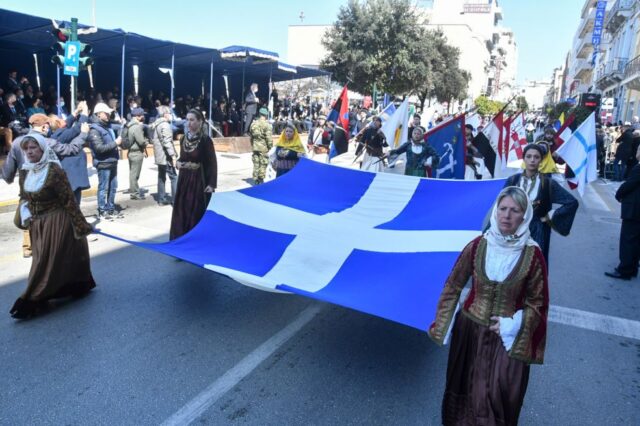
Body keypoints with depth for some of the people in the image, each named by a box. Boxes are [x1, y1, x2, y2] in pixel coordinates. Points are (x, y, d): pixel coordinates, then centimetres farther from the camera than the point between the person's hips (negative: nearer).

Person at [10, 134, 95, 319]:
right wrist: (25, 217, -1)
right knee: (42, 260, 15)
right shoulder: (25, 172, 4)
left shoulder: (54, 170, -17)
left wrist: (79, 225, -16)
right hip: (37, 224, 8)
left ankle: (31, 302, 5)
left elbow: (68, 199, -16)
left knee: (49, 261, -2)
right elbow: (24, 197, 16)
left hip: (56, 222, -8)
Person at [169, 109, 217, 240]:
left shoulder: (205, 140, -12)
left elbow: (212, 163, -11)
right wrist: (178, 162, -5)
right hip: (184, 180, 6)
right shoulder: (183, 138, 7)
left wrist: (212, 184, -17)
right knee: (181, 211, 8)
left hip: (199, 180, -6)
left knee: (198, 212, 0)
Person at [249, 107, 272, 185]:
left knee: (256, 164, 12)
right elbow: (268, 137, -15)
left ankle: (255, 180, 16)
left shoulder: (253, 123, 8)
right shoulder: (266, 124, -12)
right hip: (263, 148, -6)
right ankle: (261, 179, 5)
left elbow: (251, 136, 14)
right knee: (263, 164, 3)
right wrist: (270, 146, -4)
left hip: (255, 147, 6)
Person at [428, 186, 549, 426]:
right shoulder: (477, 246, -9)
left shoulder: (532, 254, -12)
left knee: (499, 397, 10)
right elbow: (453, 285, 1)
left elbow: (537, 303, -1)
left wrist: (512, 325, -13)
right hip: (470, 331, 2)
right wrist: (443, 323, -1)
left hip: (507, 337, -1)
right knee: (466, 389, 19)